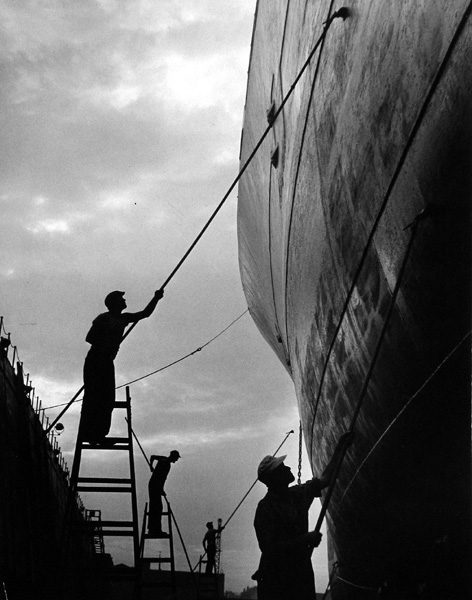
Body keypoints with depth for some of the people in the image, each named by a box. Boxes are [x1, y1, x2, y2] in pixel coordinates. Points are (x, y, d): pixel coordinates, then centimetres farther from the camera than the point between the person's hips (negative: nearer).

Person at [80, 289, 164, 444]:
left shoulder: (124, 318, 13)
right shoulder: (103, 318, -7)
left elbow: (145, 313, 17)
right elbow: (89, 338, -11)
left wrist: (156, 299, 6)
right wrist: (107, 344, -19)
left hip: (107, 362, 8)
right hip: (94, 361, -7)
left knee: (107, 399, 0)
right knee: (93, 397, -11)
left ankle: (99, 434, 1)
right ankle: (88, 433, -11)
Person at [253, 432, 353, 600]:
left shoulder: (298, 494, 6)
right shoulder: (265, 508, -16)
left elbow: (325, 479, 19)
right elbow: (268, 548, -21)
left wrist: (339, 449, 17)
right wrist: (304, 540, -20)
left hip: (301, 572, 6)